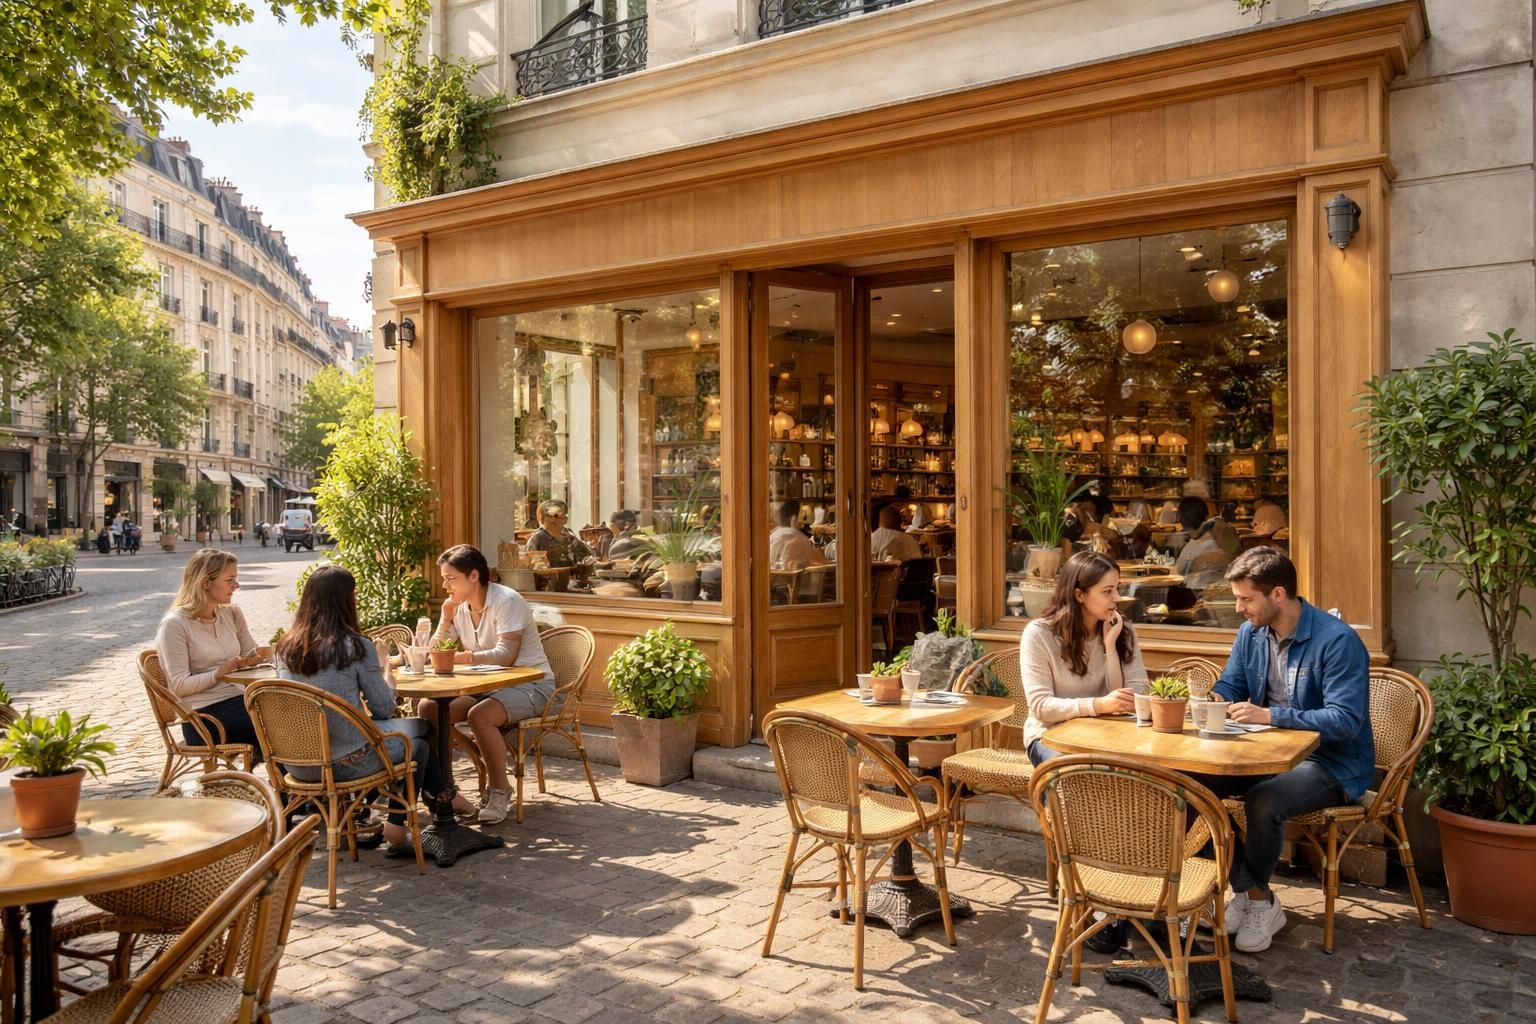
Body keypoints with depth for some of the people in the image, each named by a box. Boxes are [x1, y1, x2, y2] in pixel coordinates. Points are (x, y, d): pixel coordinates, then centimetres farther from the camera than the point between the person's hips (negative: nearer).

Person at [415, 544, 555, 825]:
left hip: (530, 684, -8)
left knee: (479, 715, -33)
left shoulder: (506, 601, -17)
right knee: (427, 708, -10)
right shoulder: (458, 606, 5)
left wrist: (460, 657, -36)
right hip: (486, 686, 8)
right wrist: (447, 615, -9)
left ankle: (500, 790, -15)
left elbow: (506, 655, -29)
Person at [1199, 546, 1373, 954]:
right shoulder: (1251, 633, 3)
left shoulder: (1337, 641, -20)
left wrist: (1269, 715, -32)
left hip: (1333, 763, -7)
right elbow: (1229, 687, 12)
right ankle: (1249, 892, -4)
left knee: (1264, 802, -34)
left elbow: (1346, 720, -26)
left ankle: (1256, 899, -4)